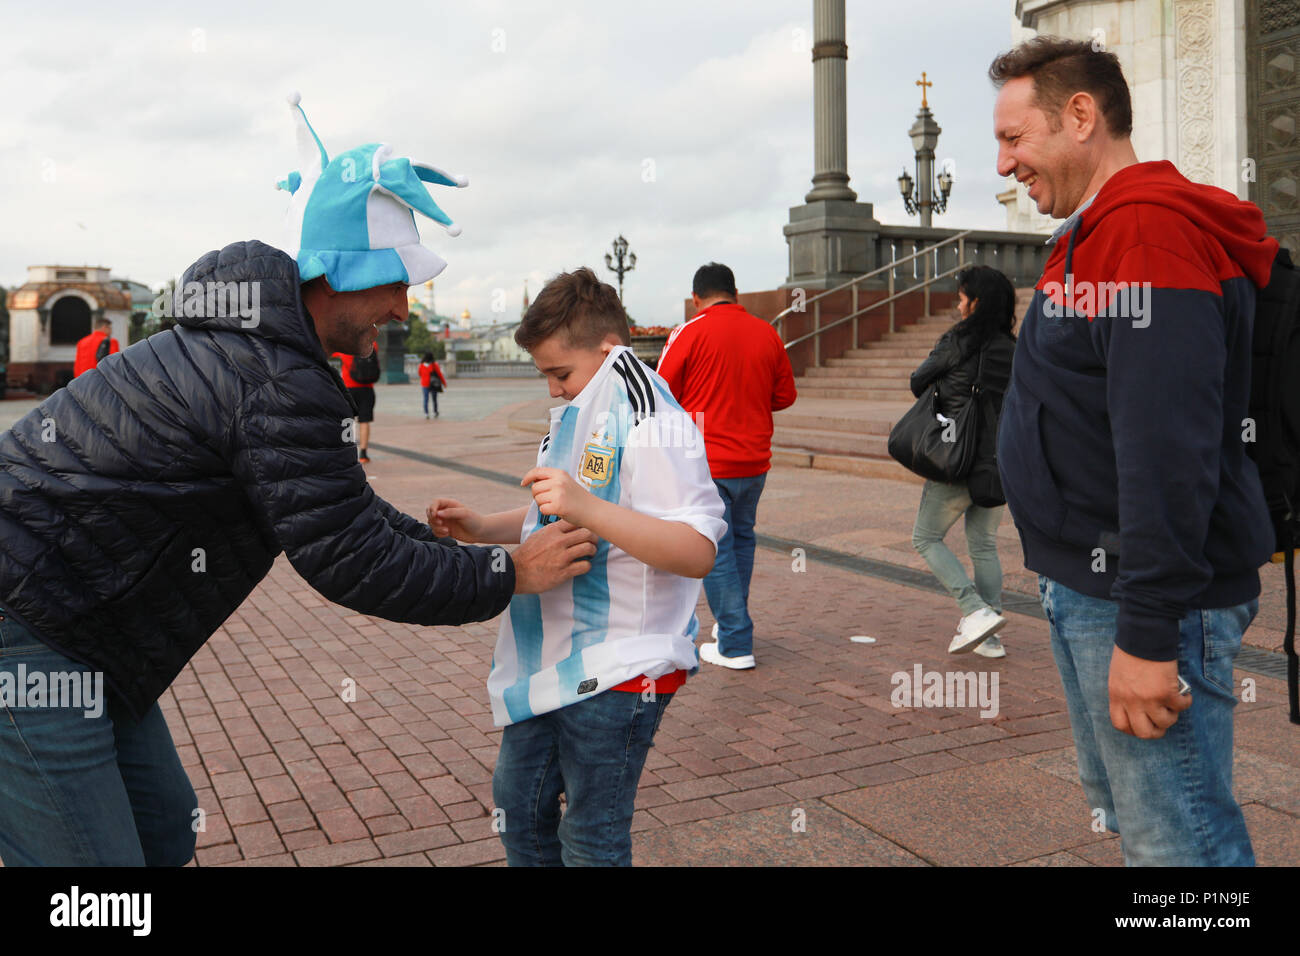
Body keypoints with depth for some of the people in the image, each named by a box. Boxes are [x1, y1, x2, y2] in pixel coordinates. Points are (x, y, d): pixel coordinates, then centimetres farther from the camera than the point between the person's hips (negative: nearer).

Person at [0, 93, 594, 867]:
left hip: (65, 632, 11)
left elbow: (342, 504, 17)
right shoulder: (280, 386, -24)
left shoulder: (251, 344, 10)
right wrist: (507, 576, -10)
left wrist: (452, 543, 13)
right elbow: (351, 563, -20)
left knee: (163, 834, 18)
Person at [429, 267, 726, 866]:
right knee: (518, 803, 22)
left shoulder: (649, 422, -19)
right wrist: (480, 529, 10)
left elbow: (698, 551, -29)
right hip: (552, 657, 10)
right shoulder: (577, 413, 12)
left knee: (590, 841, 4)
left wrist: (586, 507, -38)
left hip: (618, 669, -9)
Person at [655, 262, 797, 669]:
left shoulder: (689, 334, -9)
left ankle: (735, 646, 5)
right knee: (742, 537, 21)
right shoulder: (767, 333, 4)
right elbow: (785, 395, 11)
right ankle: (732, 624, 31)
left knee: (716, 550, 2)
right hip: (754, 460, 5)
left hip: (705, 463, -5)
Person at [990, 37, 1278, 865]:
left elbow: (1168, 448, -26)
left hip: (1141, 599, -10)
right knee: (1125, 814, 21)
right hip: (1087, 584, 10)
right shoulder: (1098, 235, 16)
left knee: (1177, 839, -1)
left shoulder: (1147, 228, -17)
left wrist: (1147, 632, -26)